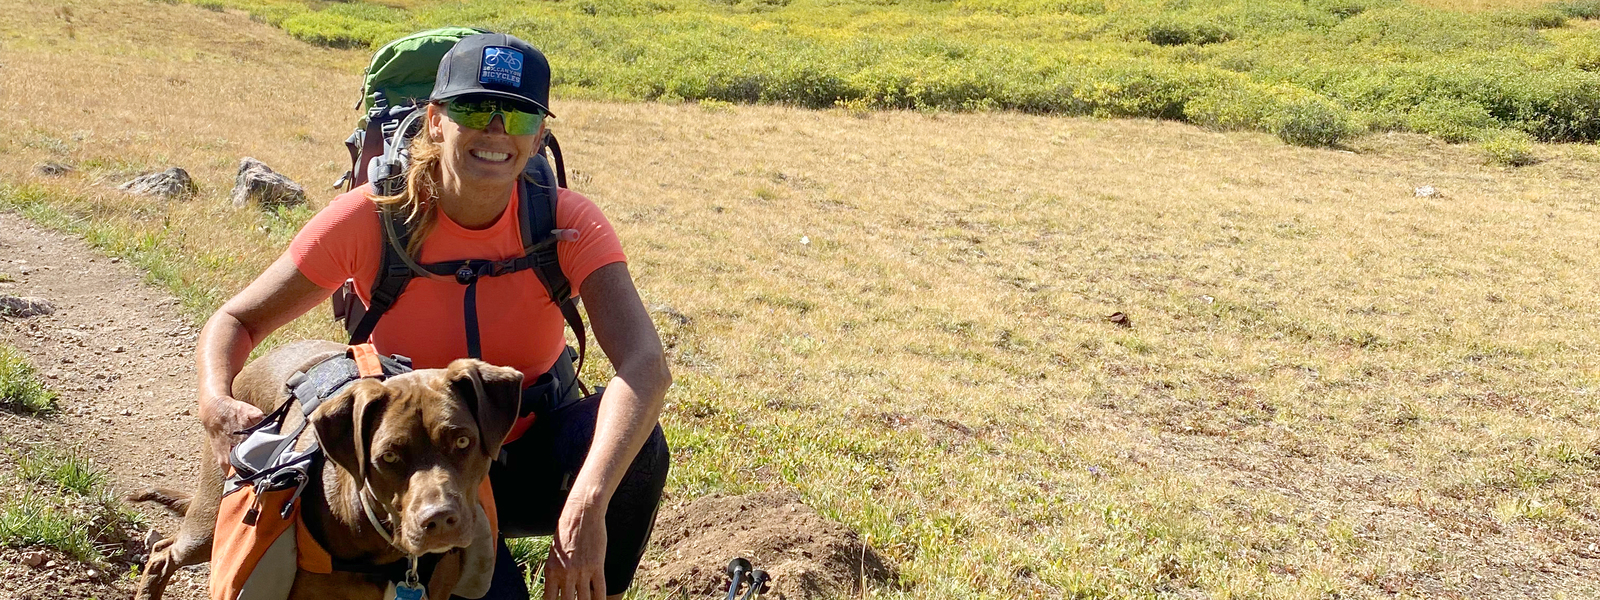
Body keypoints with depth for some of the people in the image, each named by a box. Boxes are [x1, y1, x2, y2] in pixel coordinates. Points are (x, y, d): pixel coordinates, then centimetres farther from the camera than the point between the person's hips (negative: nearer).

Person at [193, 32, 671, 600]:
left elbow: (646, 365, -34)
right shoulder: (373, 217, -17)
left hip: (530, 458, 2)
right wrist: (217, 403, -33)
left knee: (635, 438, -31)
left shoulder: (566, 224, -18)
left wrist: (587, 505, -49)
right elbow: (234, 322, -9)